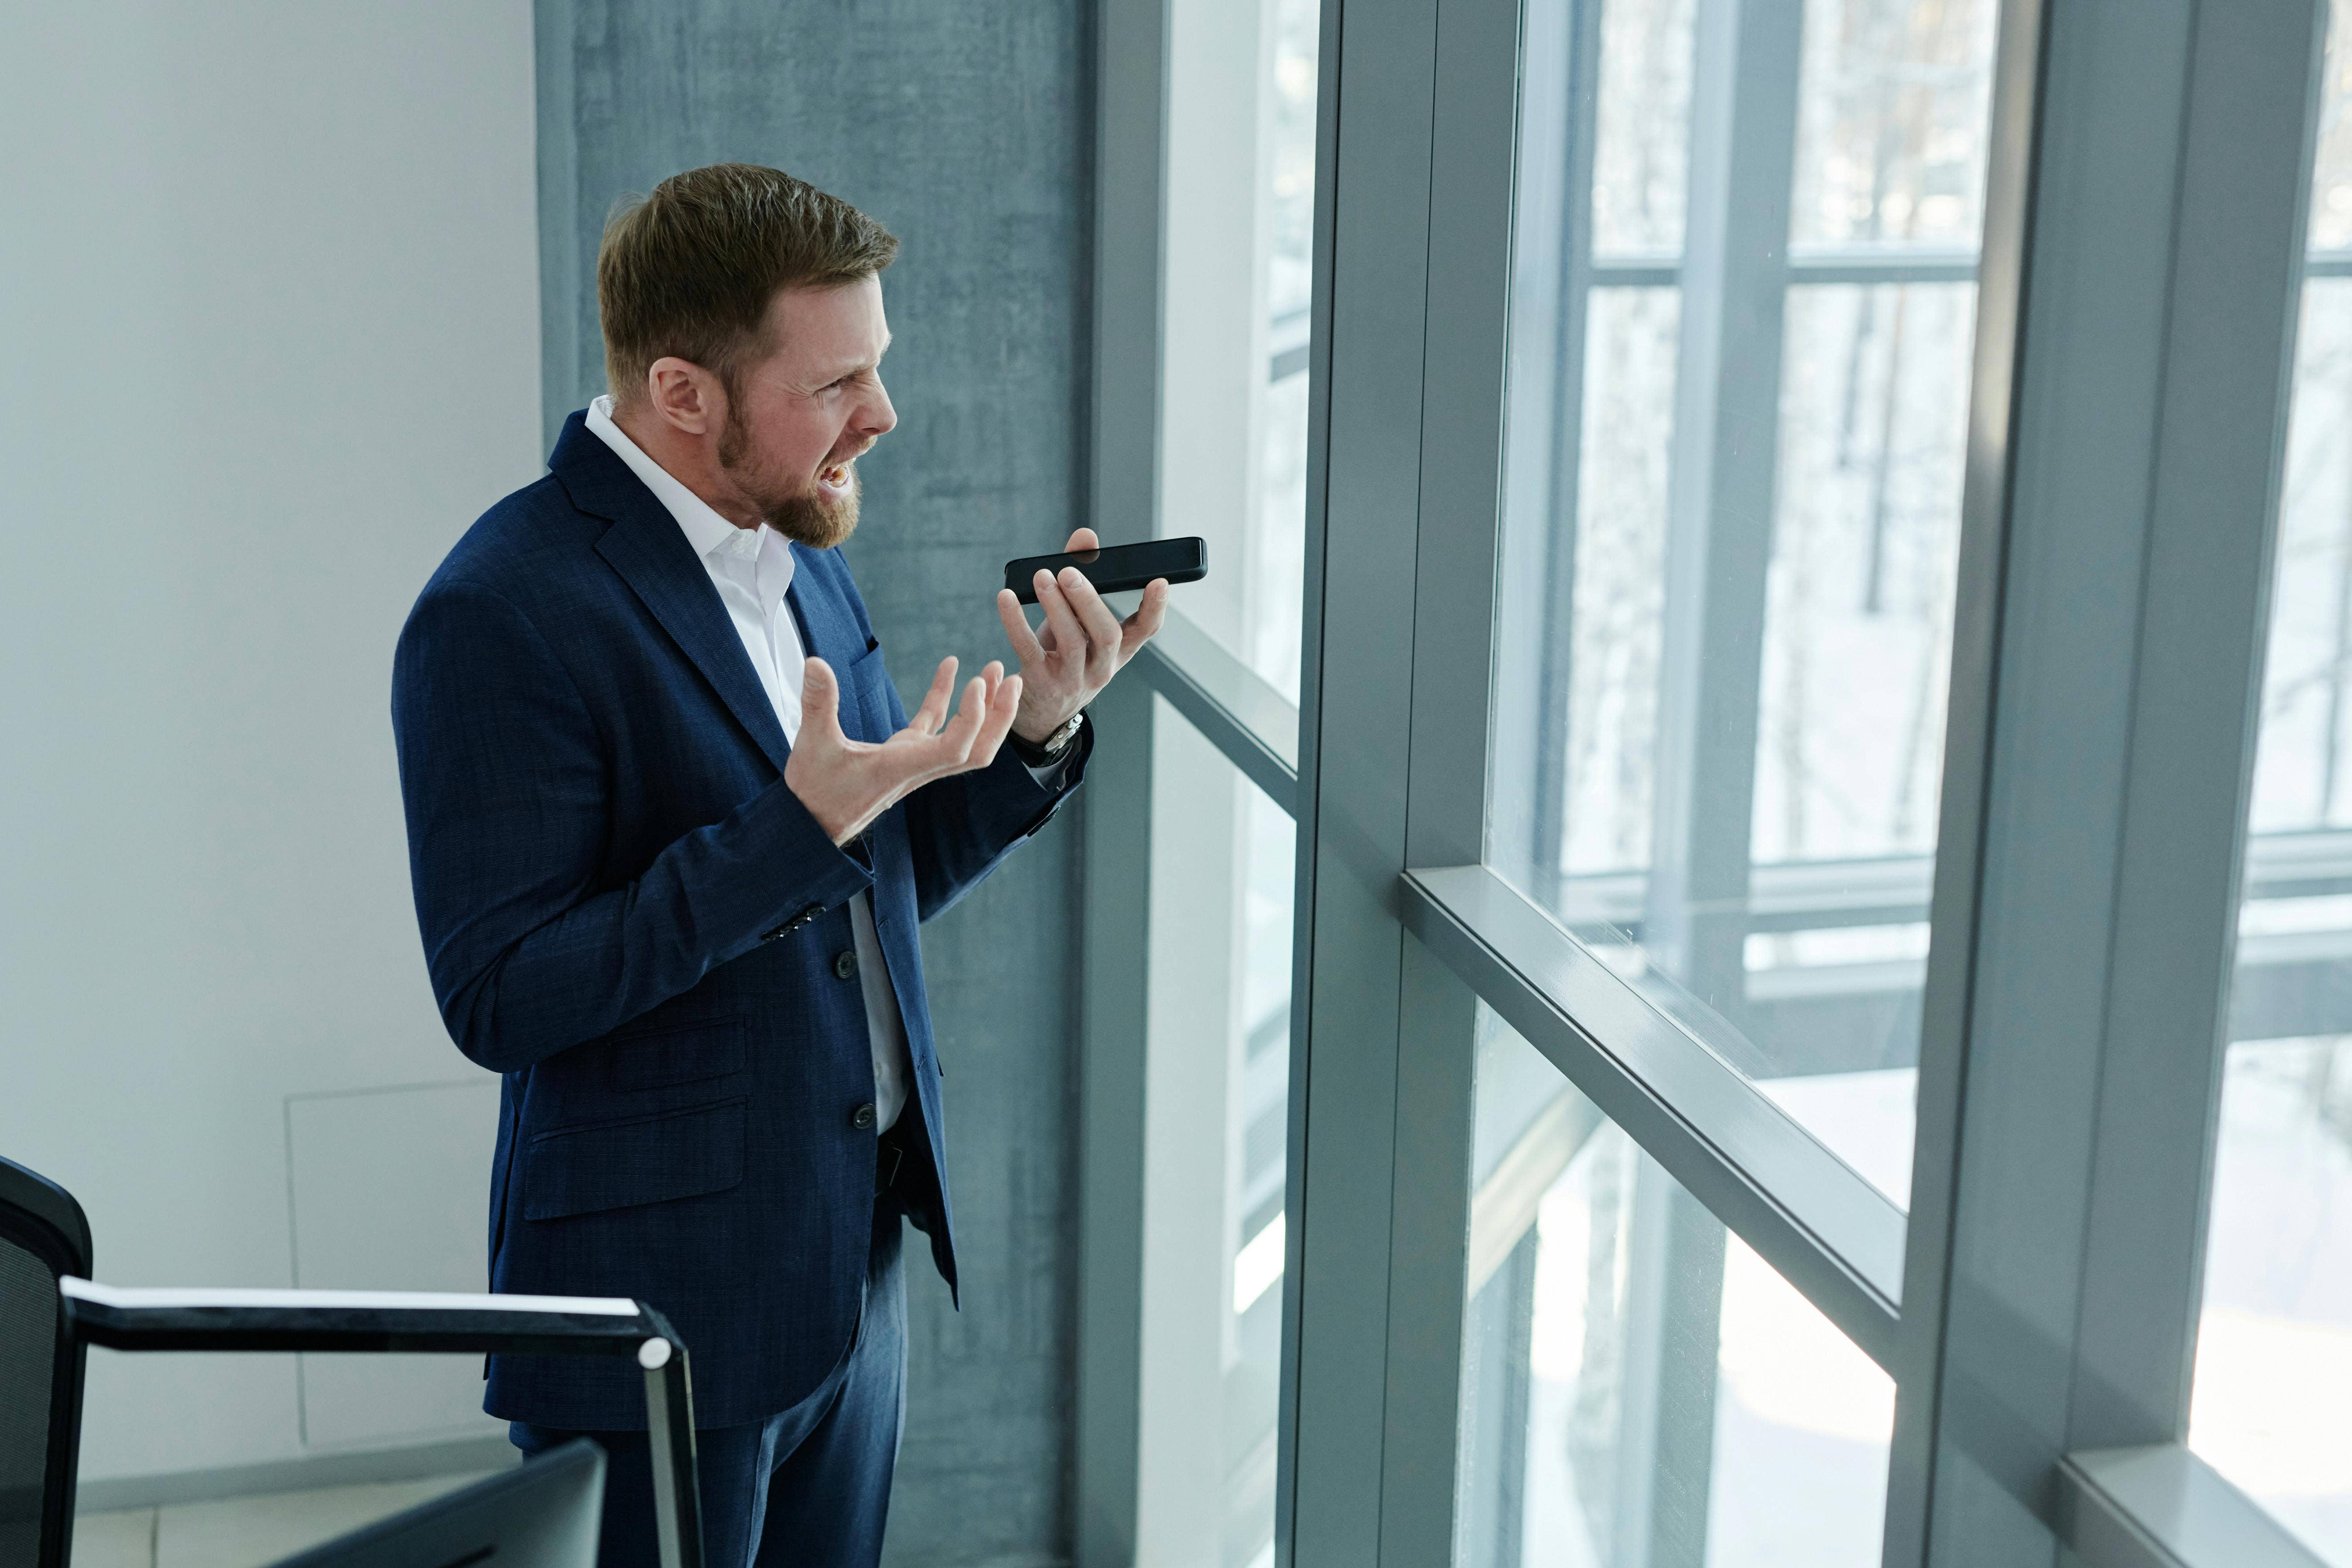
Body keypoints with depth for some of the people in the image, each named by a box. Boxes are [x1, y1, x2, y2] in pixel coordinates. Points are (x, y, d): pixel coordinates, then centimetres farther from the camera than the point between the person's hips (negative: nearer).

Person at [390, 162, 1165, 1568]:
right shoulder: (504, 617, -19)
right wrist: (801, 825, -28)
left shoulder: (798, 551, 7)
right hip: (666, 1309, -8)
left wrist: (1041, 727, -5)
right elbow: (502, 1001, -22)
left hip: (856, 1269, 8)